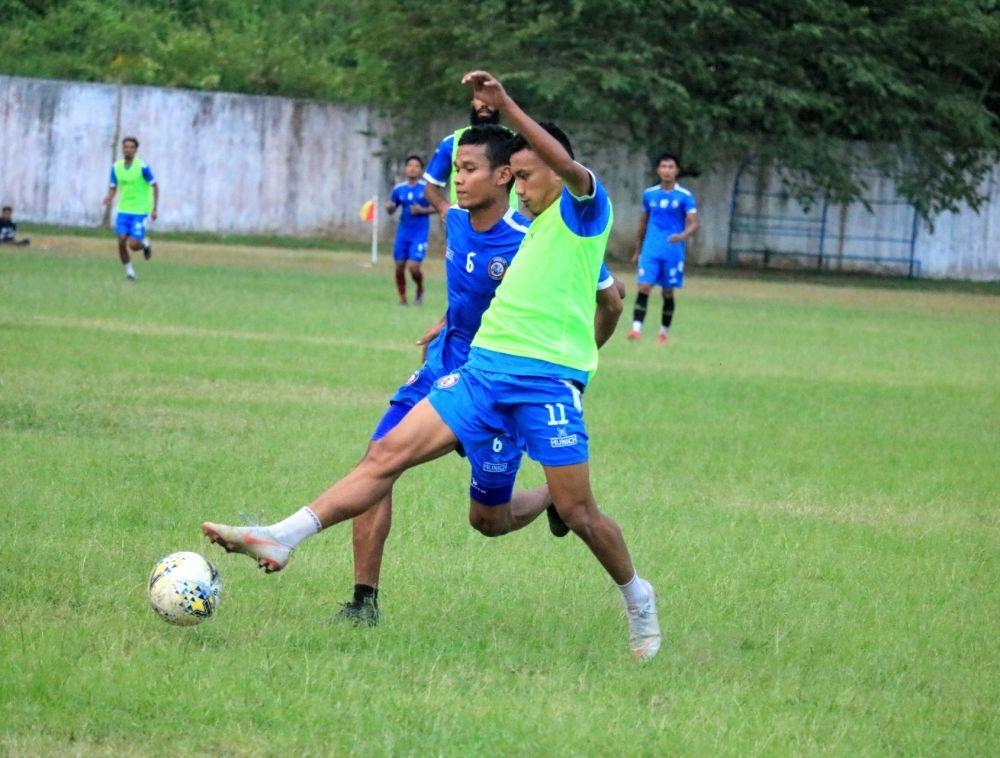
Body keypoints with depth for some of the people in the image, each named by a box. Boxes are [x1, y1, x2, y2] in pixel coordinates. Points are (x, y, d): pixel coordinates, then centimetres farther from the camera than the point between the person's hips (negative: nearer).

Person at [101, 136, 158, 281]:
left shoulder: (142, 167, -12)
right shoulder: (116, 167, 1)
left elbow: (155, 186, -5)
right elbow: (113, 187, 10)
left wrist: (154, 208, -9)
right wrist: (109, 197, -14)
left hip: (140, 211, -4)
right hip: (123, 210, 4)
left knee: (133, 245, -10)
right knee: (122, 242, -7)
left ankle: (144, 243, 25)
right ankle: (129, 271, 12)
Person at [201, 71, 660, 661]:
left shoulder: (584, 208, 1)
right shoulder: (536, 228, 25)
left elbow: (566, 164, -22)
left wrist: (505, 104, -27)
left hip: (548, 379, -7)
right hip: (483, 368, 7)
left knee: (578, 513, -4)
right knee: (389, 453, -9)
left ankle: (637, 597, 22)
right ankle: (283, 538, -16)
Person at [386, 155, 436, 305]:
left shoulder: (427, 188, -5)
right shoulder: (399, 189, 6)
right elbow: (391, 211, 14)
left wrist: (422, 210, -16)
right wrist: (389, 207, -9)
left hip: (420, 233, -4)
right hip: (403, 232, 4)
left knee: (413, 267, -13)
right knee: (399, 266, 2)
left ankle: (420, 289, 17)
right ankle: (402, 298, 19)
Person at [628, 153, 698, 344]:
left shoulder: (684, 196, -1)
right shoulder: (649, 194, 9)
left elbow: (693, 224, -6)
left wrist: (683, 236, -28)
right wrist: (638, 250, 21)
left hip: (673, 251, -2)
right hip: (651, 250, 2)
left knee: (668, 292, 5)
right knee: (643, 287, -12)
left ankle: (664, 332, 18)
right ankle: (636, 328, -17)